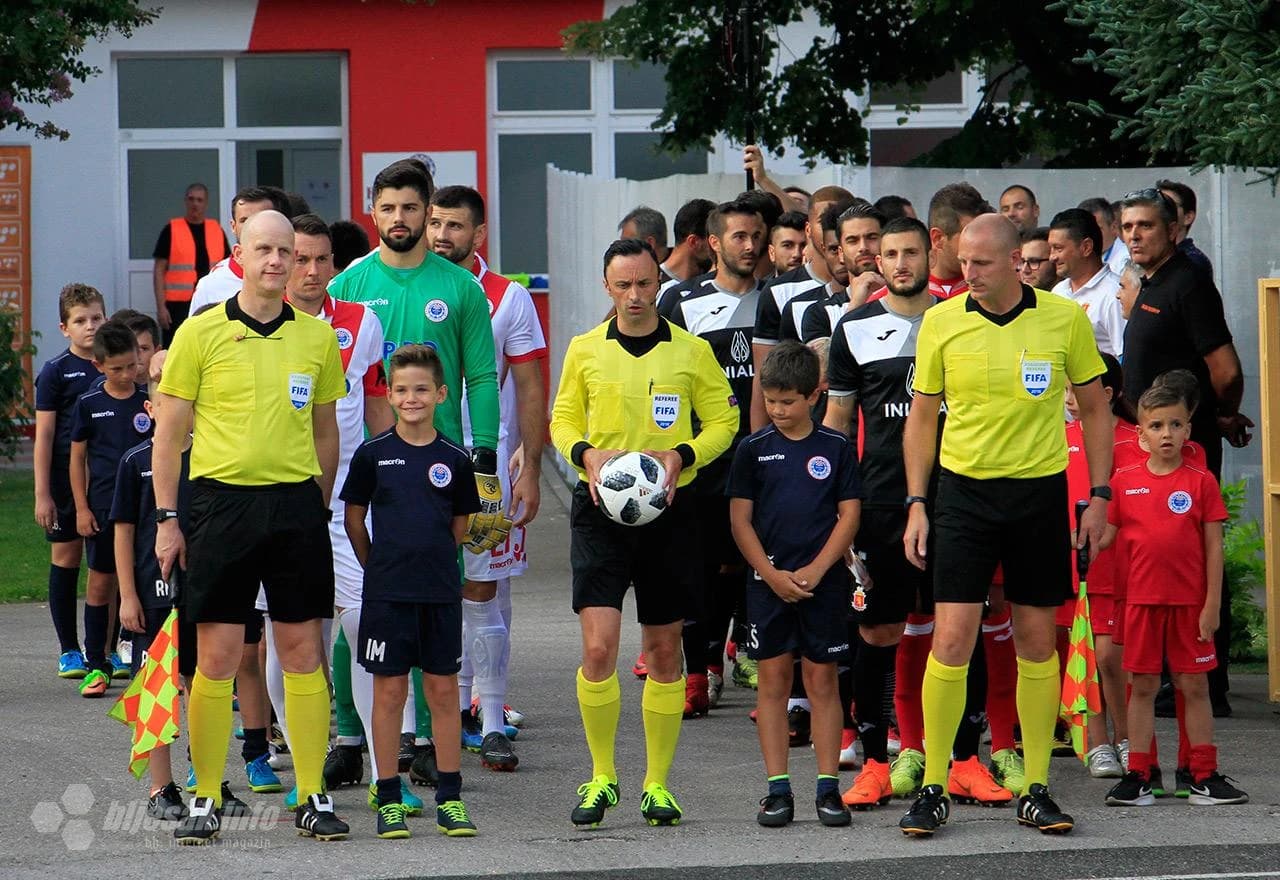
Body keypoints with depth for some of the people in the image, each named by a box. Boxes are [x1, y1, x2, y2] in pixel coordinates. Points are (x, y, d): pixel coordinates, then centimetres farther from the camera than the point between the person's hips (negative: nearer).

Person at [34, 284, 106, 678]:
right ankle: (69, 650, 10)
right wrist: (42, 494, -9)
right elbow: (44, 435, -4)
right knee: (66, 558, 2)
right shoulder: (56, 372, -3)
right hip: (67, 480, -3)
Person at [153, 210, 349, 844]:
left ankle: (313, 797, 9)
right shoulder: (201, 334, 0)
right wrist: (167, 520, -3)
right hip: (223, 501, -2)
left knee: (303, 651, 3)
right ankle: (205, 799, 7)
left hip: (296, 504, 2)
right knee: (217, 656, -1)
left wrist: (319, 507, 13)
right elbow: (169, 432, 2)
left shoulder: (317, 337, 8)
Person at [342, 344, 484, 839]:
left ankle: (450, 799, 10)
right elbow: (354, 519, 7)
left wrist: (430, 559, 9)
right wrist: (380, 566, 8)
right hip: (386, 592, -1)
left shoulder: (453, 460, 3)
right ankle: (388, 801, 7)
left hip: (441, 592, 2)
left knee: (443, 690, 5)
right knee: (389, 691, 1)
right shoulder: (373, 454, -1)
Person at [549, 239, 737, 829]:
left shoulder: (691, 352, 3)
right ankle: (601, 778, 1)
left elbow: (723, 420, 6)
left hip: (668, 509, 1)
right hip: (600, 511, -1)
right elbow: (563, 419, 12)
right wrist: (585, 453, -9)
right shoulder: (585, 350, 5)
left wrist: (682, 455, -12)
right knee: (598, 646, -12)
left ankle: (657, 783, 16)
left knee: (664, 648, 6)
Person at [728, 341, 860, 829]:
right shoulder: (754, 449, 4)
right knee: (773, 680, 1)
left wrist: (815, 570, -10)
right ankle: (777, 789, 4)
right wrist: (772, 575, -7)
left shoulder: (836, 447, 2)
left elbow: (849, 515, 1)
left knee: (822, 680, 1)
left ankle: (829, 787, 4)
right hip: (768, 582, 1)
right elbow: (740, 519, 3)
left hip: (823, 582, -1)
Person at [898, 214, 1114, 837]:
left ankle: (1035, 790, 13)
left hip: (1040, 491, 1)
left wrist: (1099, 497, 3)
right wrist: (916, 505, 3)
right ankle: (932, 790, 0)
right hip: (963, 490, 0)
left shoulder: (1065, 320, -2)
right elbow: (922, 417, 8)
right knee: (951, 639, -7)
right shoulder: (941, 323, -1)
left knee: (1037, 641, 5)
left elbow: (1094, 410, 8)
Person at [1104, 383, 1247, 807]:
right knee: (1143, 685, 5)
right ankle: (1138, 777, 8)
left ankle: (1205, 777, 8)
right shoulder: (1125, 482, 4)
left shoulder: (1201, 482, 0)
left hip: (1190, 602, -1)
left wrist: (1212, 604, -5)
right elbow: (1106, 535, 9)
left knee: (1194, 685, 4)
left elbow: (1213, 547, 0)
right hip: (1142, 598, 1)